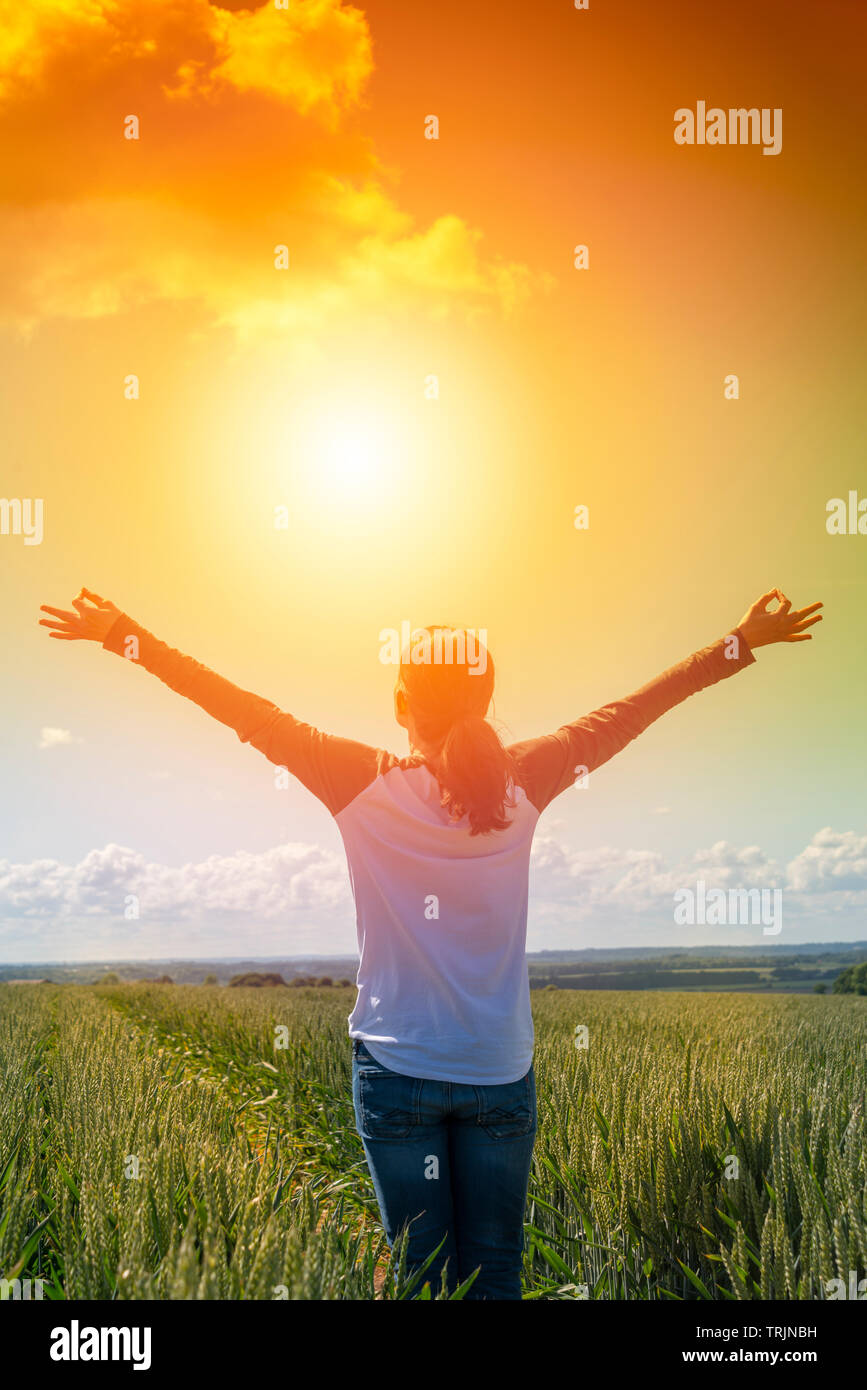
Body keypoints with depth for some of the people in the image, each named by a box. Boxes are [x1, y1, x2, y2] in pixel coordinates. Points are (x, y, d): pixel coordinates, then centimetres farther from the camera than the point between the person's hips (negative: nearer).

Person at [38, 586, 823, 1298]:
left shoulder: (363, 786, -11)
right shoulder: (522, 786, -5)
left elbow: (251, 715, -9)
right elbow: (629, 712, 1)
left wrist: (126, 637, -3)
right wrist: (743, 643, 11)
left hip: (397, 1071, -1)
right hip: (500, 1076, 2)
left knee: (421, 1271, 9)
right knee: (495, 1277, 11)